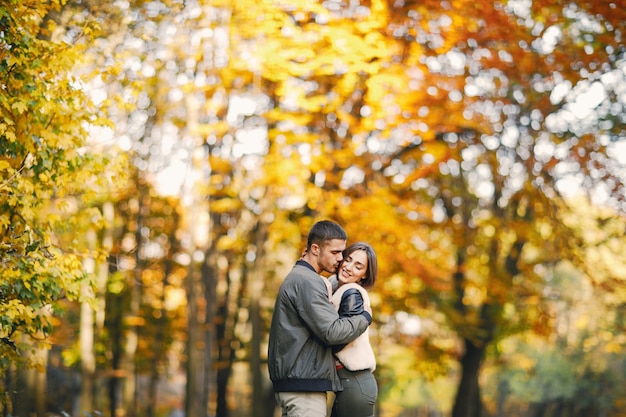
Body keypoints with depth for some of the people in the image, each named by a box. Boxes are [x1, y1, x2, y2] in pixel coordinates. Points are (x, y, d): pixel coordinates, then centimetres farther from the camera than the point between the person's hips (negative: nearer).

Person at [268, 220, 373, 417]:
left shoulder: (297, 276, 19)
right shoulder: (306, 282, -13)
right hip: (304, 385, -10)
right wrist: (365, 317, -5)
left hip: (294, 382, 10)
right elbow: (332, 332, -19)